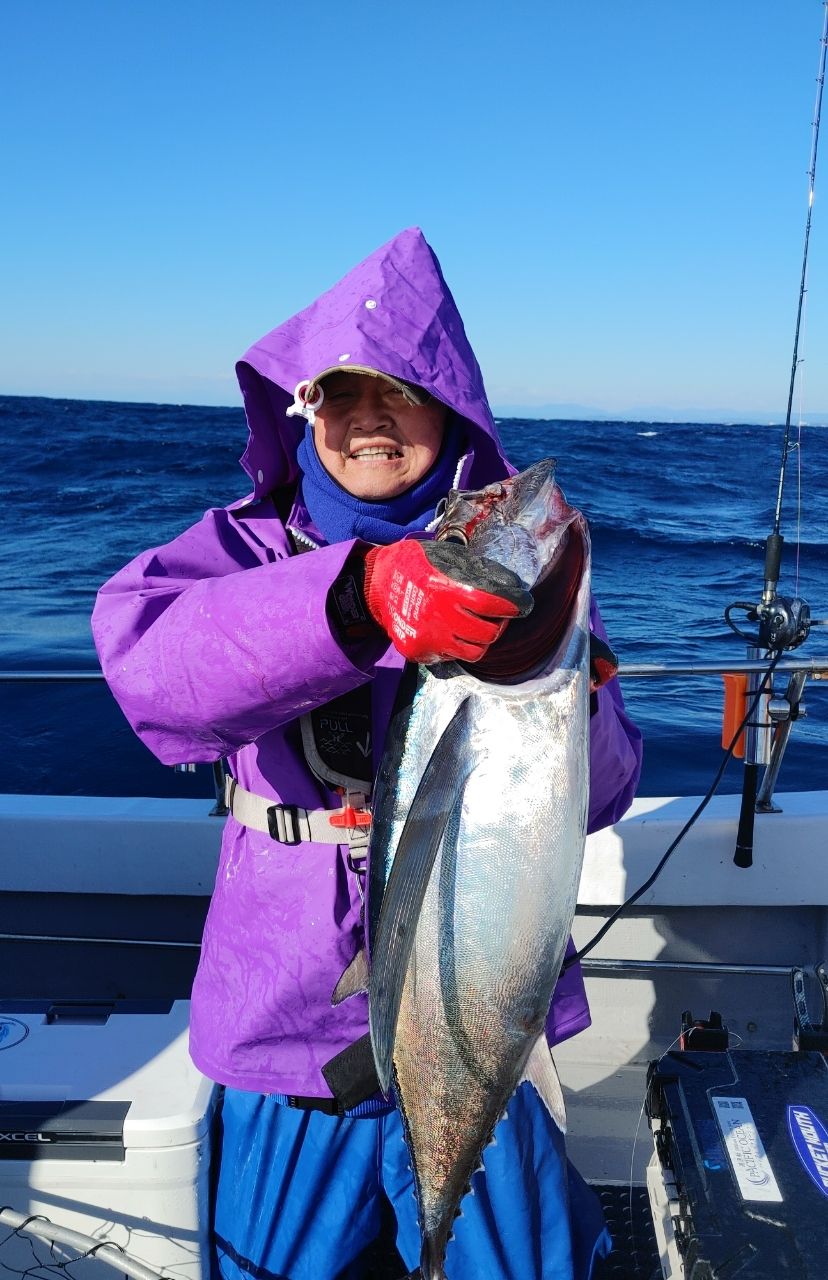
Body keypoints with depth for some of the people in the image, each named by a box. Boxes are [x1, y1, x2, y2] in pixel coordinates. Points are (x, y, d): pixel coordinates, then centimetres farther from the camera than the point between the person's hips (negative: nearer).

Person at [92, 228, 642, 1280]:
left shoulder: (512, 562, -1)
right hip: (287, 1025, 0)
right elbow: (140, 652, -28)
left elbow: (597, 798, -6)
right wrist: (359, 595, -42)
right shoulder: (244, 548, -5)